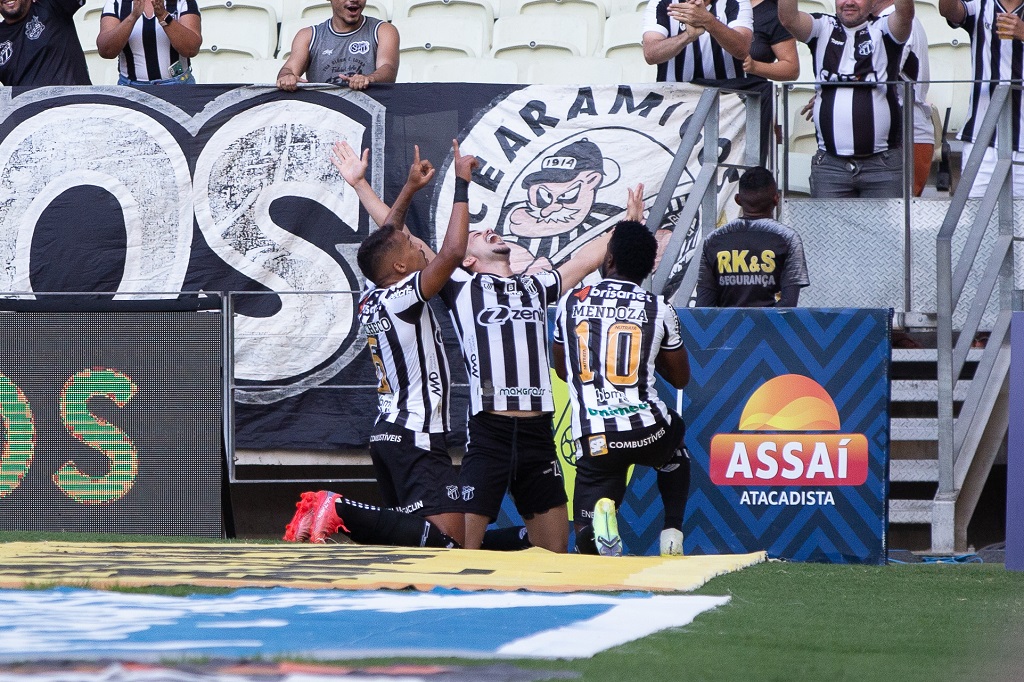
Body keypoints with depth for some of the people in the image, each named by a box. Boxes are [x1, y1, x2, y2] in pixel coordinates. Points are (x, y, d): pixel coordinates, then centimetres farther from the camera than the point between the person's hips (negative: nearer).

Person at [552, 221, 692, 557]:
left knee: (589, 542, 11)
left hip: (593, 441, 0)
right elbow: (680, 378, 17)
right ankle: (672, 535, 21)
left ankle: (601, 511, -26)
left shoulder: (570, 302, 7)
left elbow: (562, 371, 22)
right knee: (675, 433, 38)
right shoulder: (659, 309, 3)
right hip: (647, 431, 0)